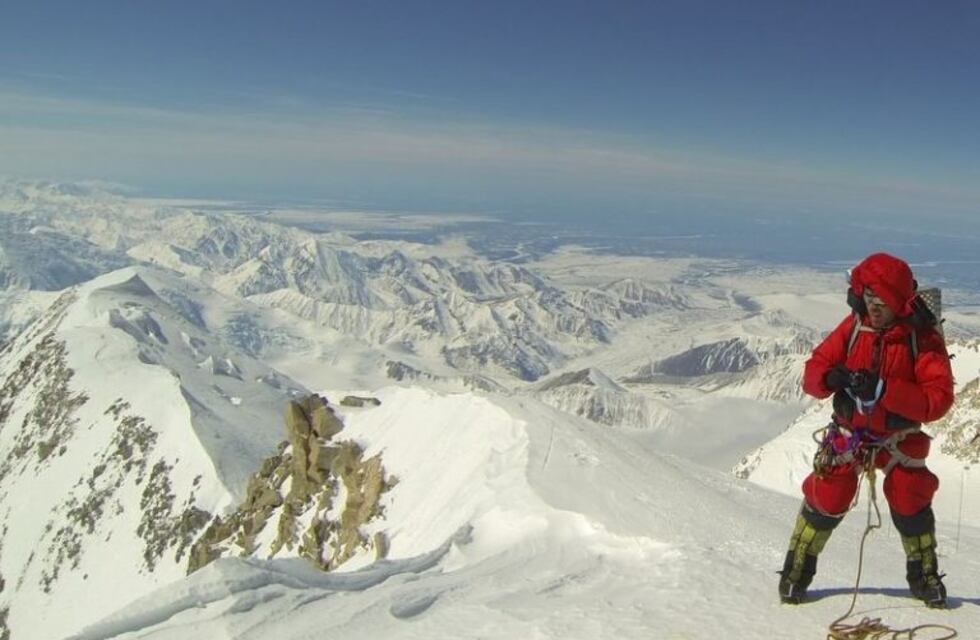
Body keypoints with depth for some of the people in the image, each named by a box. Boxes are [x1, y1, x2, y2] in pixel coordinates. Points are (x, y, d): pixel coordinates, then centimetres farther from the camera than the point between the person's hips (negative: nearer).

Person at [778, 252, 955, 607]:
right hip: (848, 432, 1)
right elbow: (813, 371, -8)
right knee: (825, 501, -3)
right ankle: (797, 572, 16)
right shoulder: (854, 326, -9)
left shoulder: (923, 338, -15)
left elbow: (938, 400, -24)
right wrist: (831, 378, -32)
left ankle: (924, 575, 24)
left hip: (899, 436, -1)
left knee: (911, 504, -3)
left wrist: (883, 389, -36)